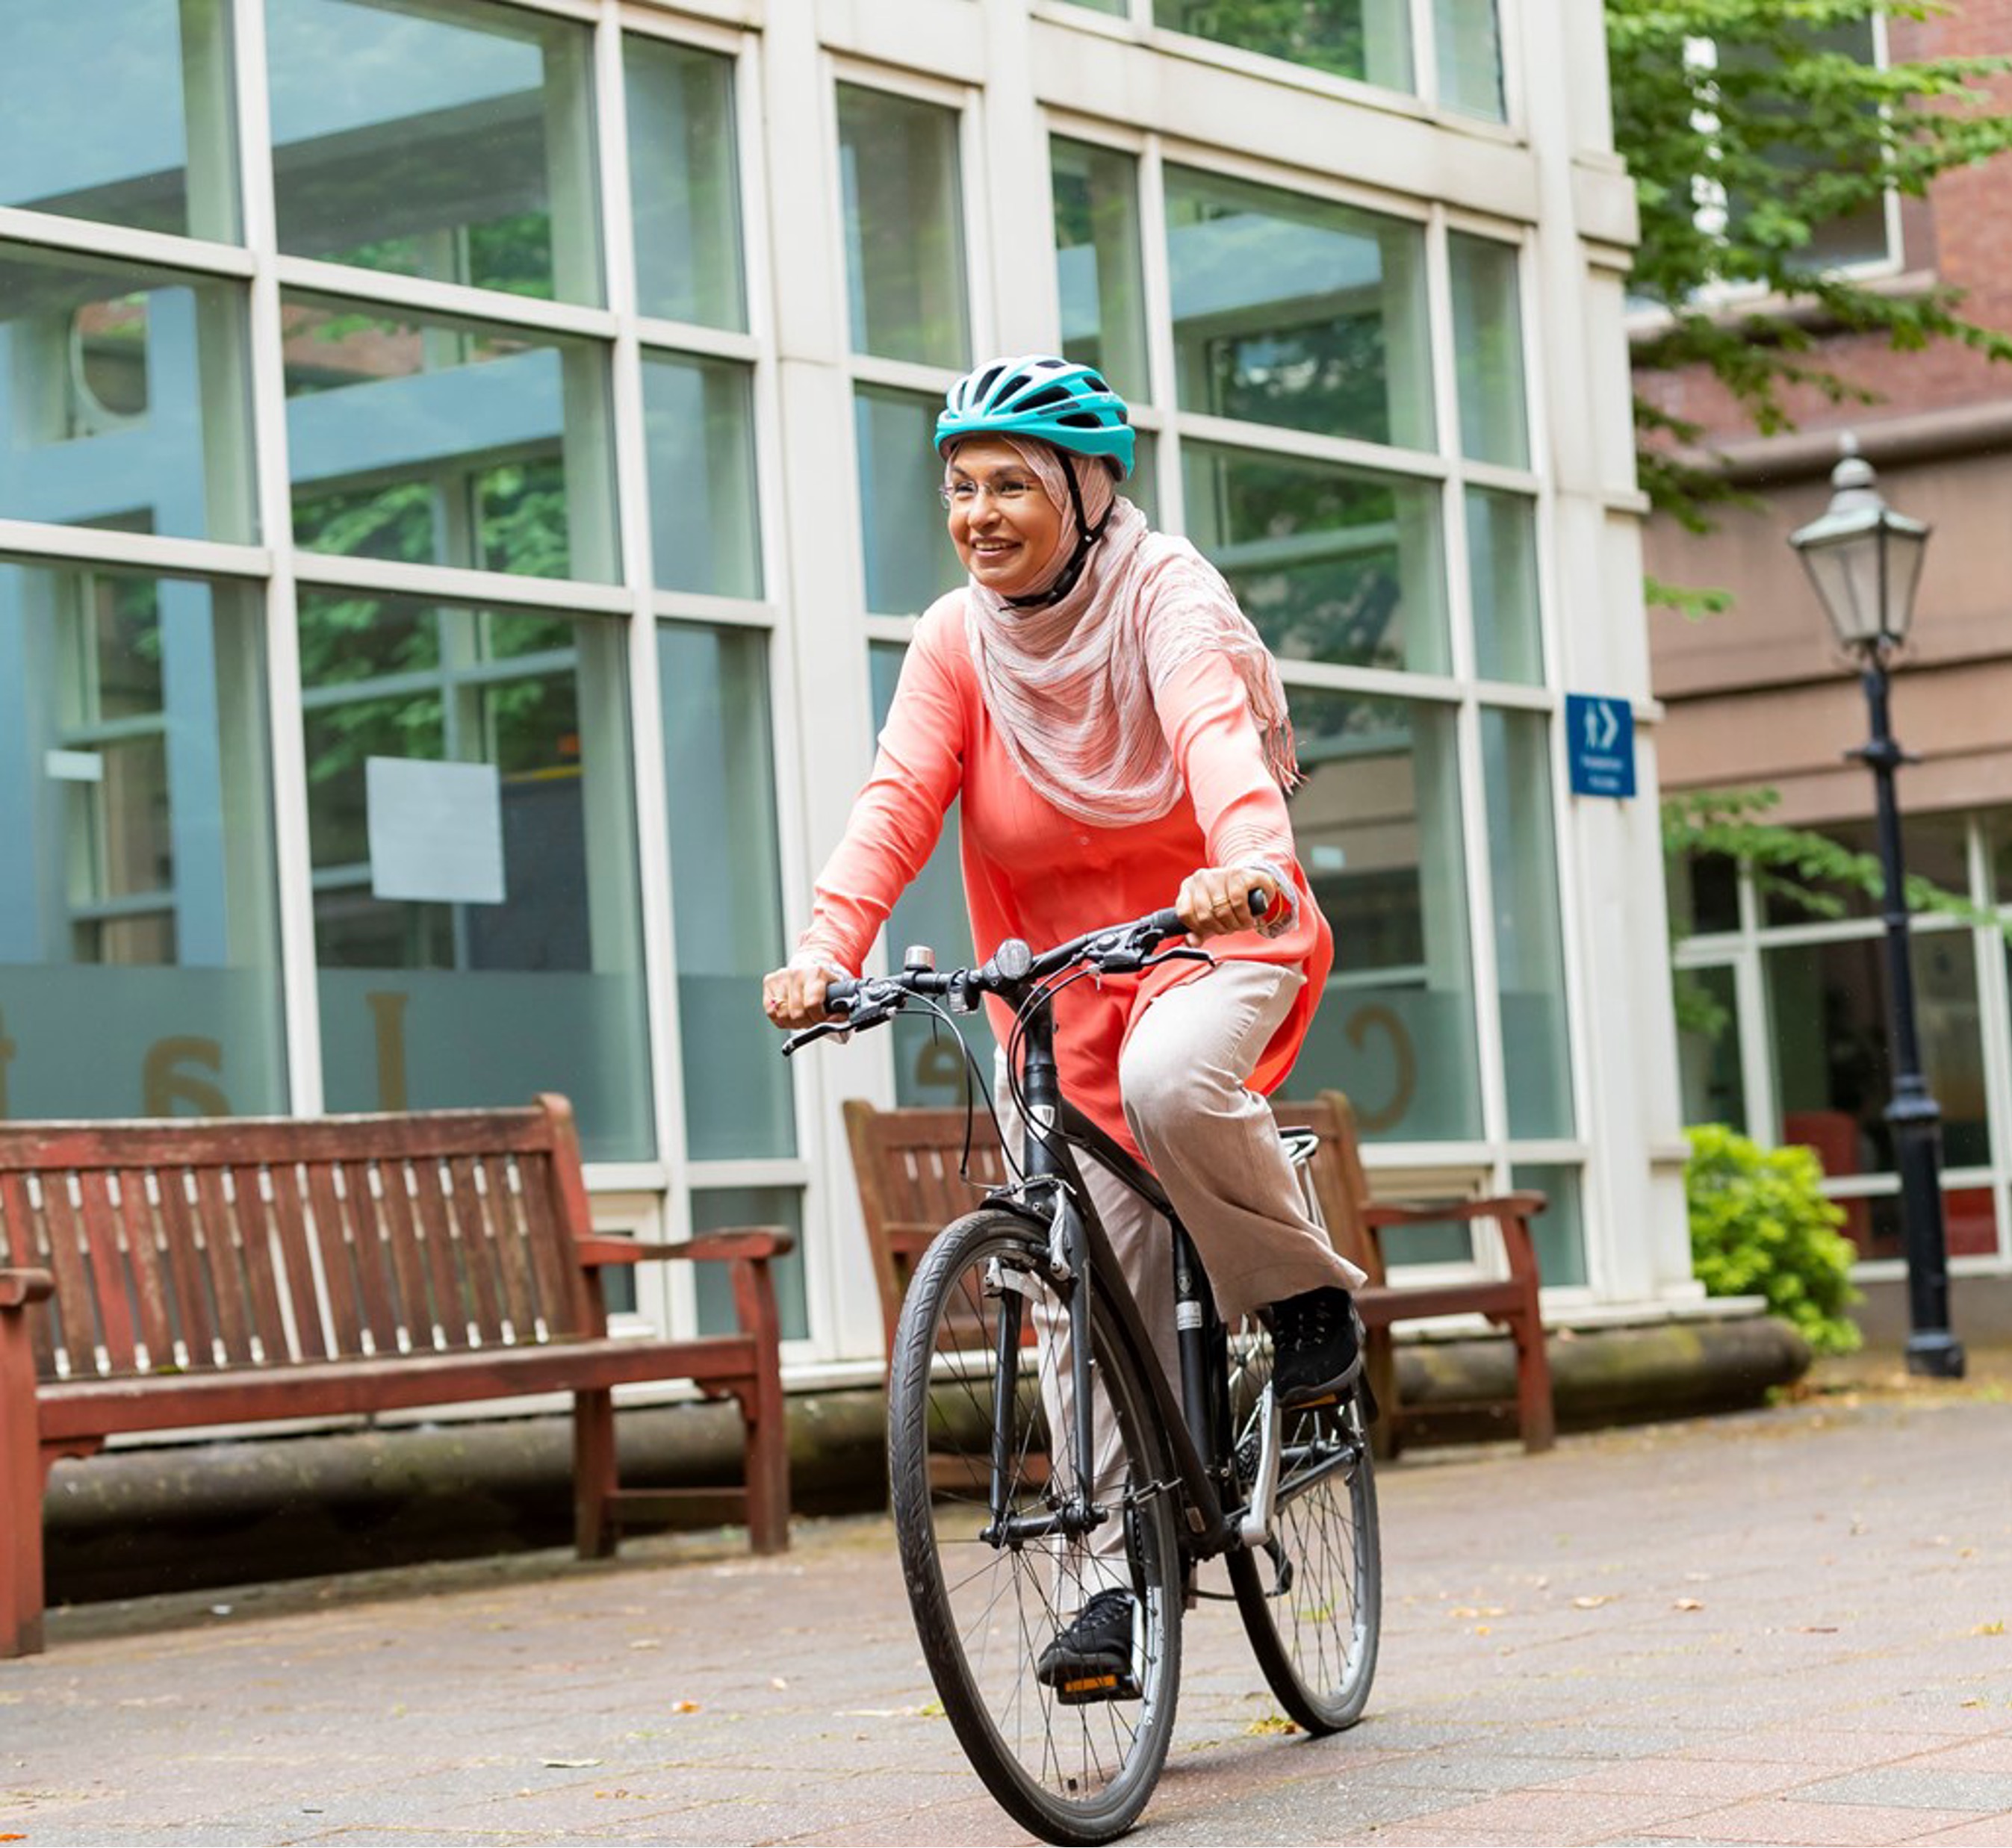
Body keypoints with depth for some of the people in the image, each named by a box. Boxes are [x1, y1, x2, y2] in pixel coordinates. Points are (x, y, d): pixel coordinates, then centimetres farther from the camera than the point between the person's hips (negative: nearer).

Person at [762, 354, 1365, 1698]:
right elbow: (899, 800, -13)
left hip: (1217, 935, -4)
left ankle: (1308, 1291, -11)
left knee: (1167, 1082, -37)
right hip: (1063, 969, 4)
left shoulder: (1167, 595, -13)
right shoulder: (956, 641, -1)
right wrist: (826, 949, -30)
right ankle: (1129, 1570, 5)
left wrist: (1246, 862, -54)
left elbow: (1218, 732, -32)